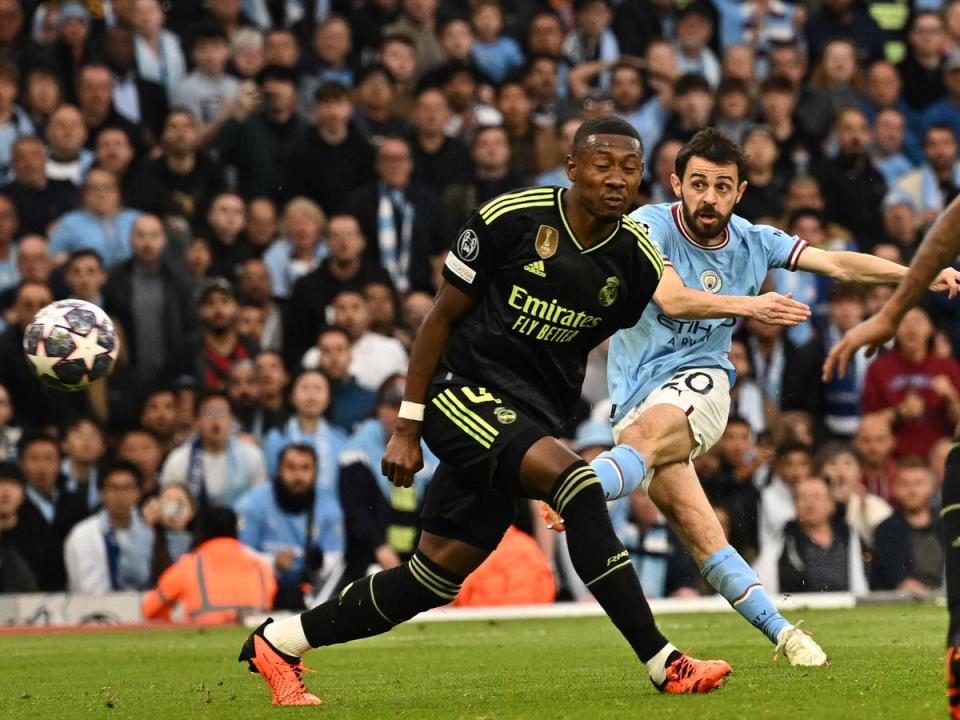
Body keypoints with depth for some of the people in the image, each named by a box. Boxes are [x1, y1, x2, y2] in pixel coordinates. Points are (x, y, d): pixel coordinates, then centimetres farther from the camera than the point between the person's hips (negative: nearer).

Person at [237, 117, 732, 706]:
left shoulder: (637, 263, 1)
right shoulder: (511, 217, -11)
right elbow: (443, 317, -3)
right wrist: (408, 426, -3)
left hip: (529, 419, 6)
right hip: (465, 391, -6)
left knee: (438, 575, 3)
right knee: (577, 482, -29)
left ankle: (278, 643, 20)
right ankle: (664, 665, -28)